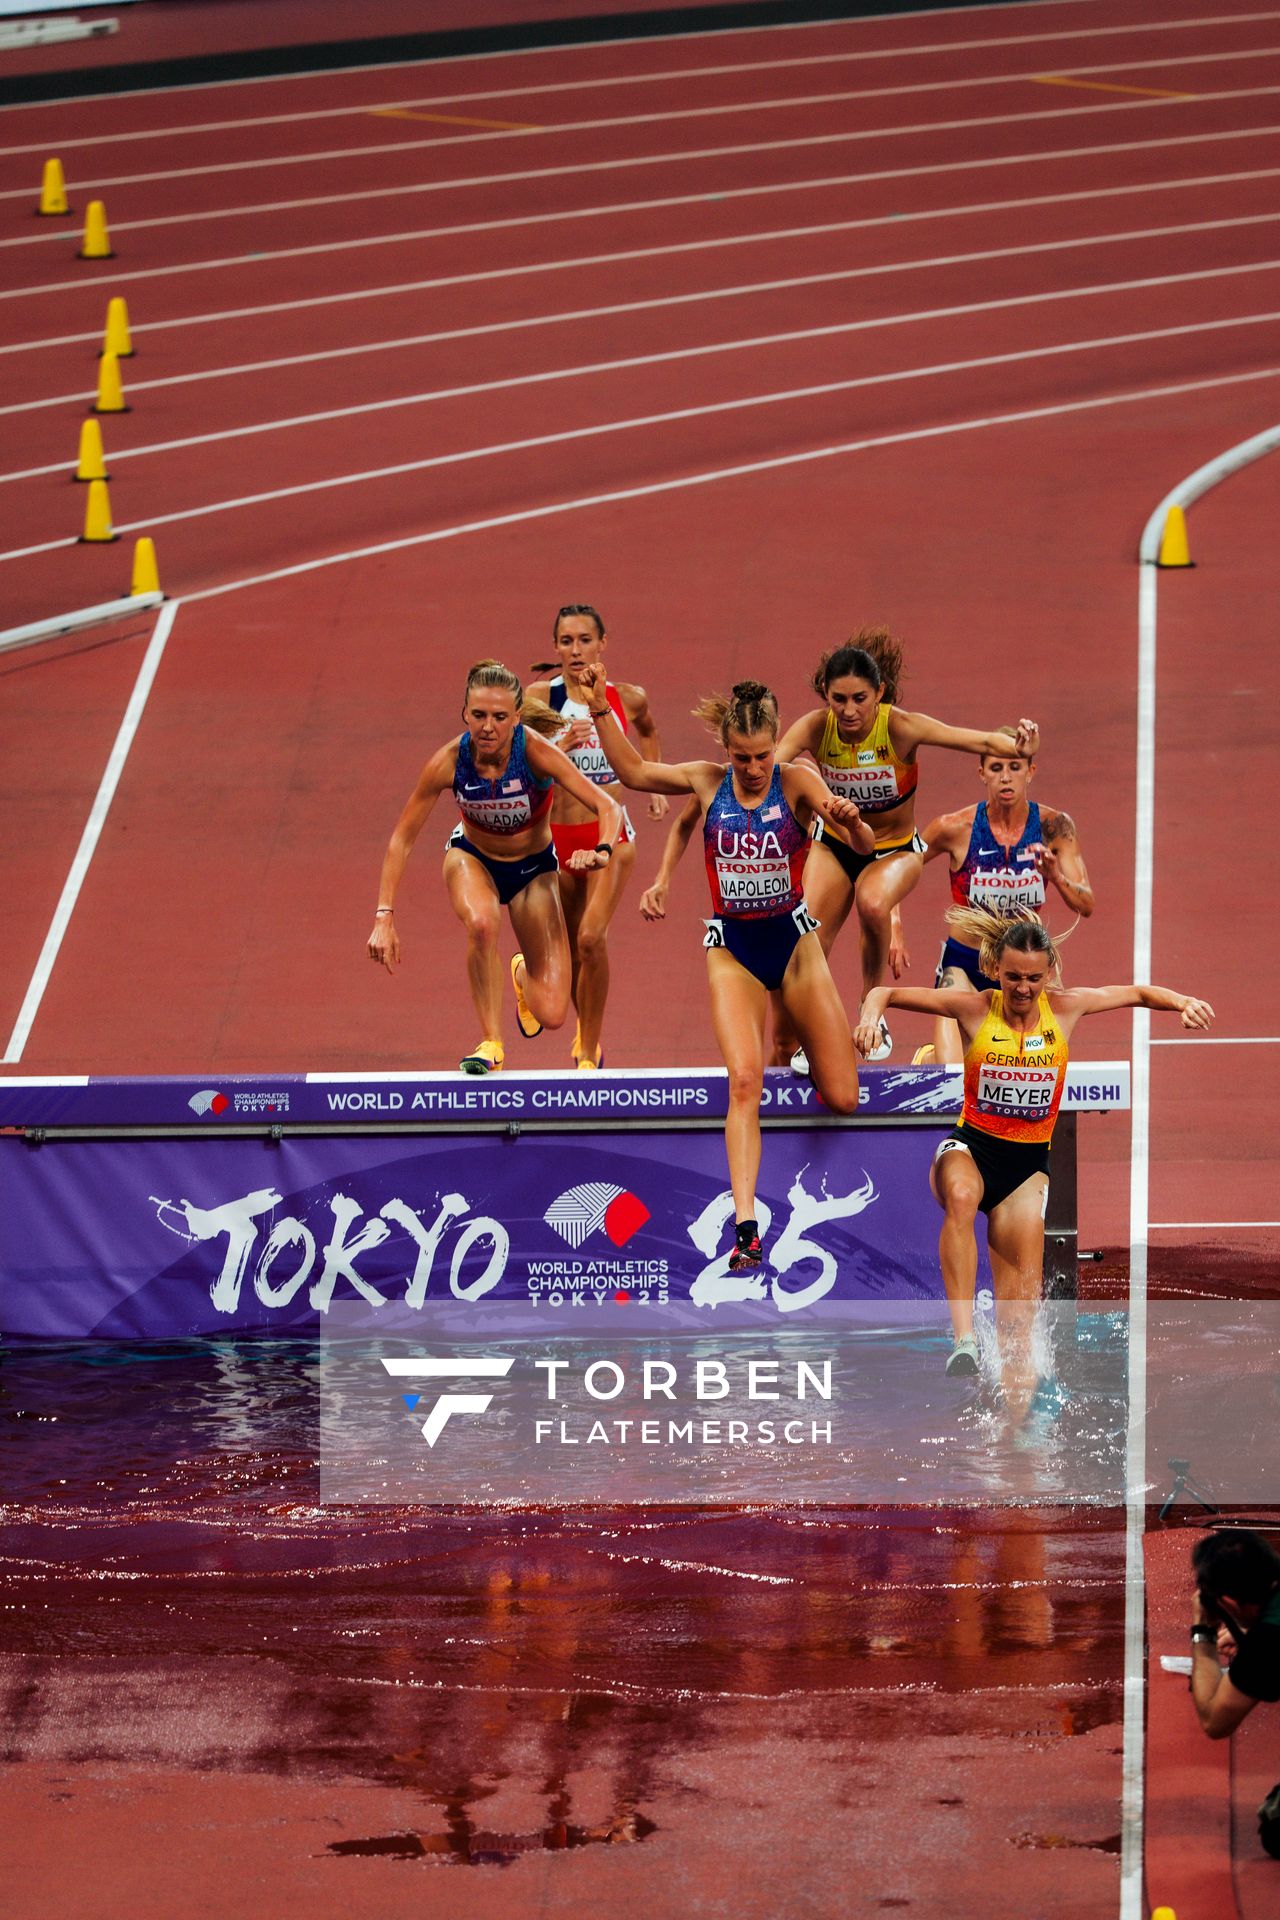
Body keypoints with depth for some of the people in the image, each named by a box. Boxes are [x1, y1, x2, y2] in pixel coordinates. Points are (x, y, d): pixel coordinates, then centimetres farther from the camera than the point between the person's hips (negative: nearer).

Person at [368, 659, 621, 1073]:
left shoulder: (536, 752, -30)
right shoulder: (449, 761, -26)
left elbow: (607, 807, -31)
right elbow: (402, 838, -17)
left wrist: (602, 852, -53)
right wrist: (384, 917, -23)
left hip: (533, 868, 0)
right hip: (472, 858, 0)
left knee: (551, 1014, -9)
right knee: (481, 923, -39)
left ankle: (523, 975, 30)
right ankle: (490, 1044, -20)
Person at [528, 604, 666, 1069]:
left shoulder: (629, 698, 0)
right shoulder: (540, 697, -6)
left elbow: (647, 731, 24)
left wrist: (655, 784, 16)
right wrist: (560, 747, -26)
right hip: (557, 837, 1)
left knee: (591, 938, -21)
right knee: (569, 951, 14)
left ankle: (589, 1053, -11)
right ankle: (588, 1029, 44)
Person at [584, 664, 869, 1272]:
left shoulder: (797, 781, -10)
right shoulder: (707, 782, -1)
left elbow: (863, 843, -22)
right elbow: (634, 771, 12)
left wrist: (851, 820, -45)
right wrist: (600, 708, 2)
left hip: (794, 941, 0)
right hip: (731, 950, 0)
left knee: (843, 1100, 1)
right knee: (744, 1080, -21)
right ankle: (745, 1227, -25)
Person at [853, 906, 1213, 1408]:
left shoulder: (1065, 1008, 0)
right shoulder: (974, 1008, -6)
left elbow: (1138, 994, 13)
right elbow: (885, 993, -3)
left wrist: (1183, 1003, -5)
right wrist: (872, 1012, -25)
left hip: (1028, 1160, 2)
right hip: (971, 1146, -2)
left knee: (1021, 1294, -4)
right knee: (961, 1197, -40)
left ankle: (1014, 1419, 10)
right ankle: (963, 1336, -43)